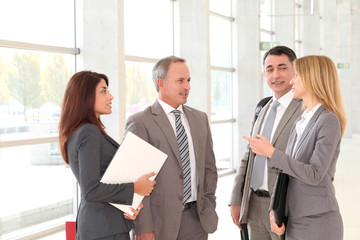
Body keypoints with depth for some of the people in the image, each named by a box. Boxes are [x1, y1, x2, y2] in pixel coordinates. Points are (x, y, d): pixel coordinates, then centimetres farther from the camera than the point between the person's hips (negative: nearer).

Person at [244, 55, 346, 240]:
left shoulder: (329, 121, -12)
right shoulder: (299, 123, 13)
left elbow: (314, 175, -18)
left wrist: (271, 153, -18)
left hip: (318, 223, -7)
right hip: (295, 221, 7)